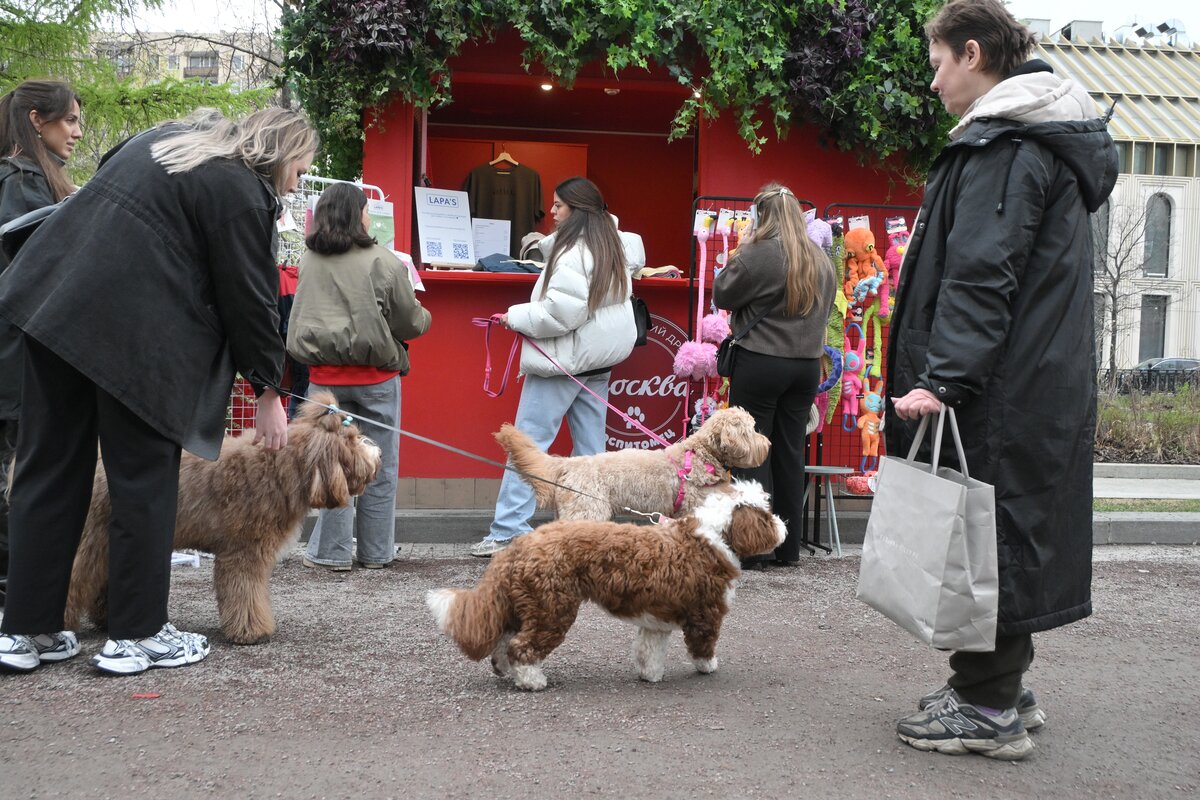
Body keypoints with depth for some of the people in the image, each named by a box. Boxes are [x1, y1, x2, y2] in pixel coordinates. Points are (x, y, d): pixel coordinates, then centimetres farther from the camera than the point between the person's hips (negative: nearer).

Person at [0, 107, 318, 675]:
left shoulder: (169, 139, 21)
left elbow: (99, 197, 27)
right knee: (144, 481, 4)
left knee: (48, 469, 10)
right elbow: (249, 298, -4)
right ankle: (136, 635, 11)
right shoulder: (244, 194, -4)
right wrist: (268, 391, 6)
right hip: (132, 330, -8)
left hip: (53, 300, 8)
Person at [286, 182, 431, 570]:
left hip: (325, 377, 3)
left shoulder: (308, 263, 1)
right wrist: (423, 317, 19)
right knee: (379, 470, 8)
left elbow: (299, 323, 12)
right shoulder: (384, 262, -10)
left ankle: (332, 552, 12)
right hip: (375, 377, -2)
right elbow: (410, 322, -2)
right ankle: (375, 552, 15)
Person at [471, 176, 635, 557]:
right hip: (598, 359, 9)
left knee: (528, 441, -6)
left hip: (564, 359, -9)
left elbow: (561, 312, -23)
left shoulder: (573, 252, -17)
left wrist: (517, 317, -11)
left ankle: (508, 530, -7)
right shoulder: (611, 249, 13)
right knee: (591, 446, 10)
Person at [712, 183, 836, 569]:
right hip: (807, 364, 6)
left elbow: (722, 295, -4)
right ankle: (789, 548, 17)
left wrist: (740, 253, 4)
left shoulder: (757, 254, -14)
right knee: (790, 454, 11)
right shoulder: (823, 261, 8)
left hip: (760, 363, -6)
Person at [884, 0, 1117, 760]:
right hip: (1047, 385, 10)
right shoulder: (1052, 141, 18)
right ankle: (1004, 687, 26)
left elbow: (981, 277, -24)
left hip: (1001, 392, -10)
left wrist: (945, 377, -28)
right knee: (1016, 532, 16)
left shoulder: (1003, 147, -15)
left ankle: (989, 708, 5)